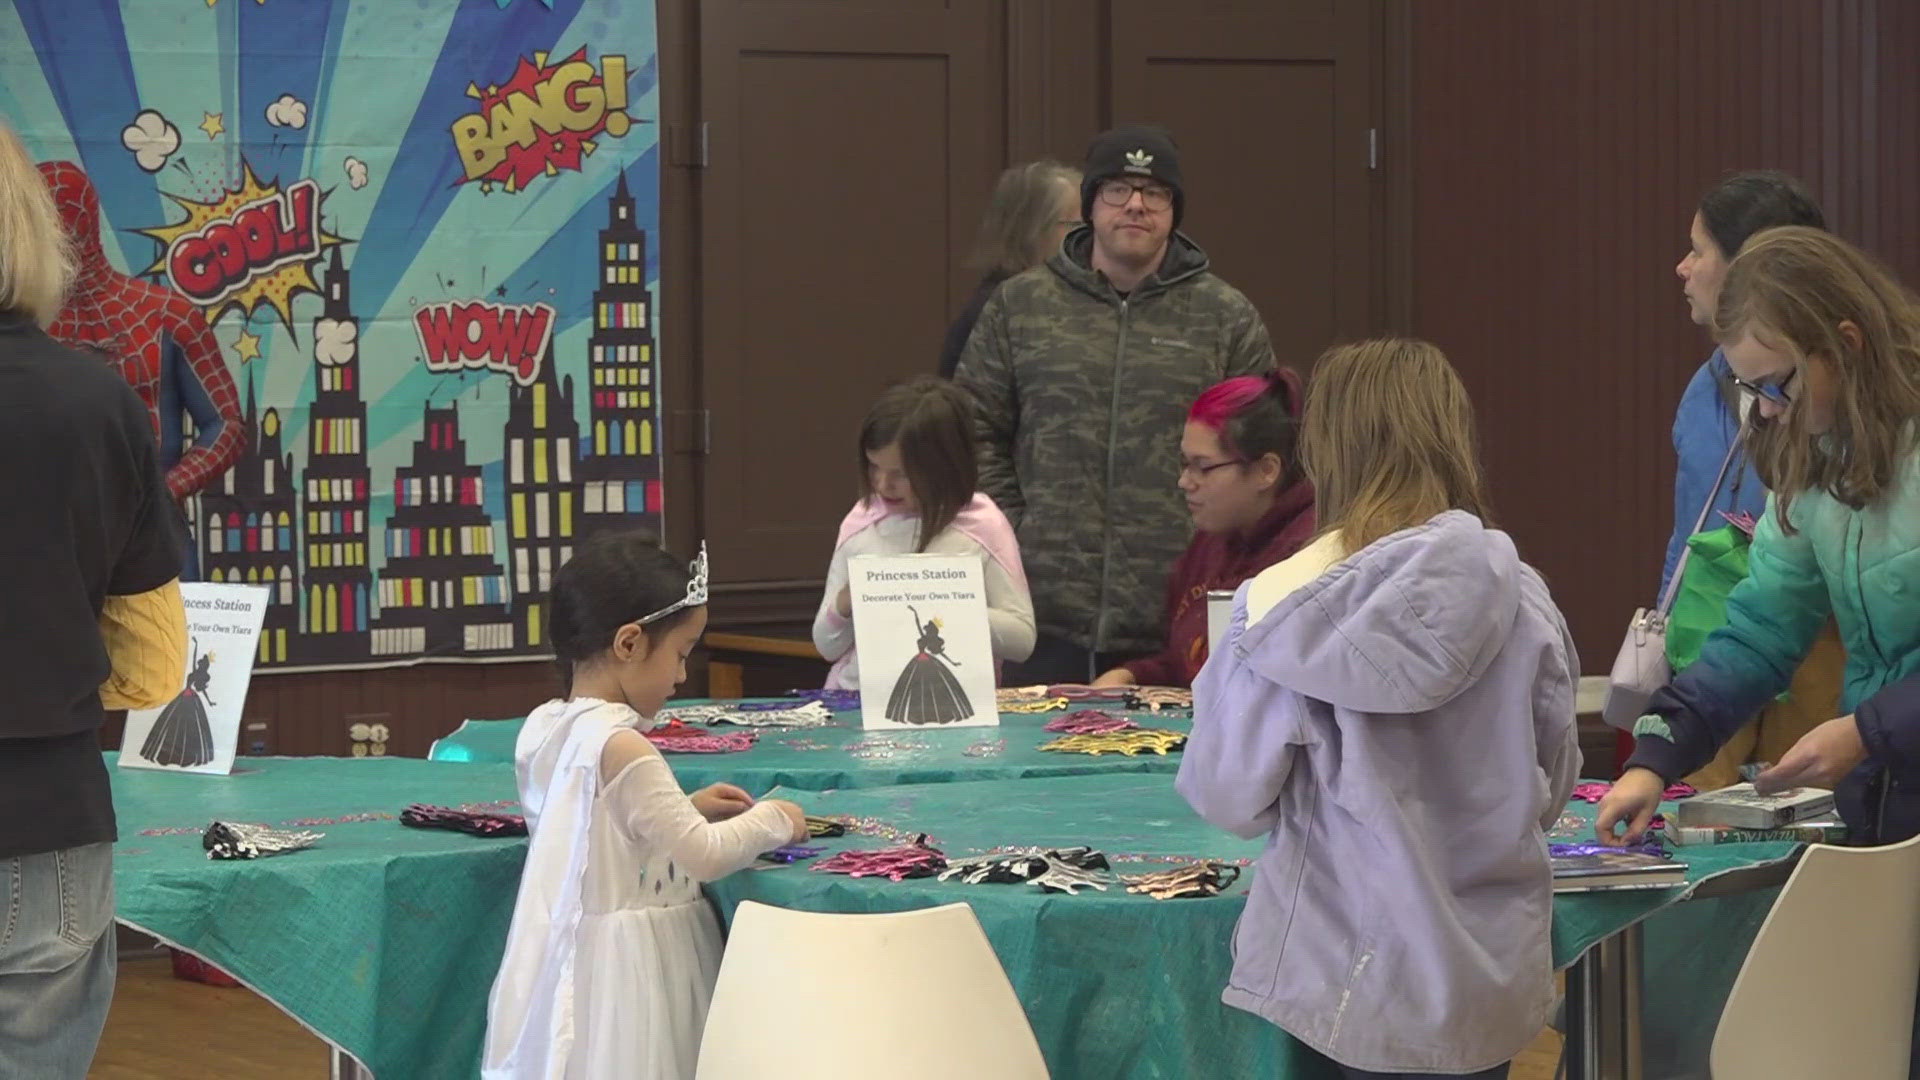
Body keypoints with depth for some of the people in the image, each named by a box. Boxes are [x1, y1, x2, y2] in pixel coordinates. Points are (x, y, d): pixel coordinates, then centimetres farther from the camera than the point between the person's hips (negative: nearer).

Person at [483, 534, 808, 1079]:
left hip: (564, 959, 8)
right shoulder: (622, 749, -22)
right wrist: (772, 820, -2)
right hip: (626, 968, -8)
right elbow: (706, 855, -19)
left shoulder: (540, 730, 4)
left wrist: (685, 808, 16)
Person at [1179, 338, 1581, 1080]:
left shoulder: (1286, 608, -14)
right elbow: (1552, 788, 5)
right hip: (1495, 972, 2)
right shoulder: (1520, 598, -6)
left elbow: (1229, 797, -6)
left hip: (1355, 978, -2)